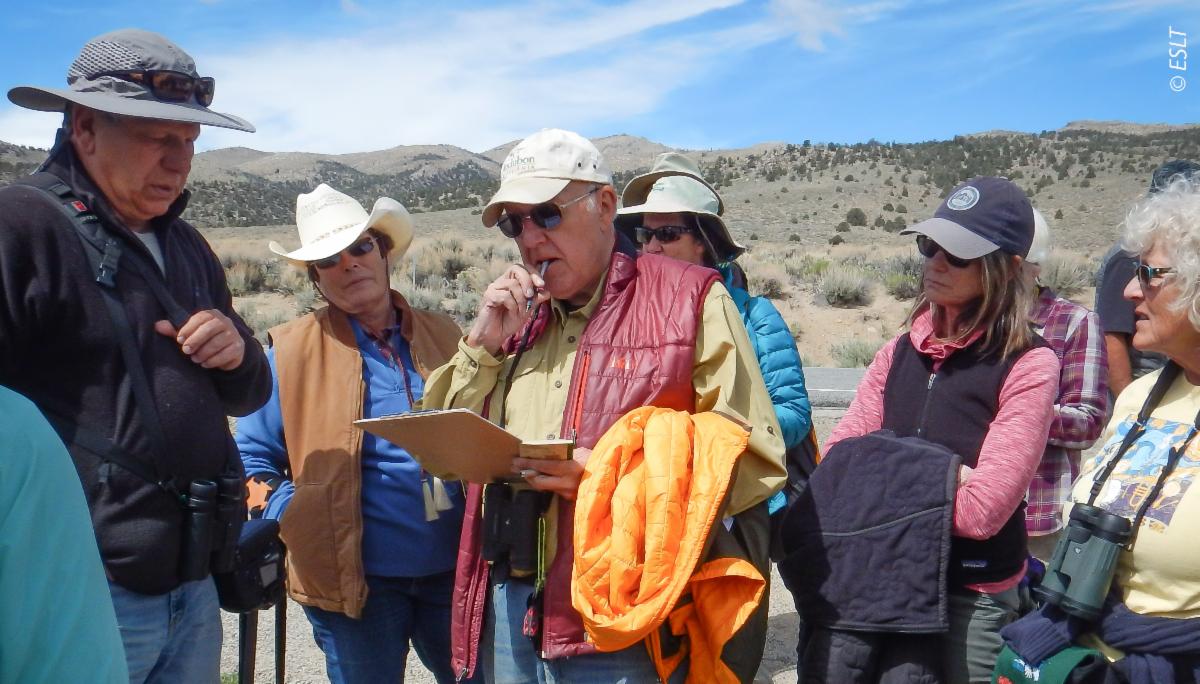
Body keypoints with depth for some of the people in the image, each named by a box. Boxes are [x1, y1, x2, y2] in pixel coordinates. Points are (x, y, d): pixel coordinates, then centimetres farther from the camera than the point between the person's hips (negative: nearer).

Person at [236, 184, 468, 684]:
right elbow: (252, 456, 1)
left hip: (454, 568, 3)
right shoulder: (293, 350, 0)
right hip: (354, 578, -2)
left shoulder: (443, 336, 8)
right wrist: (298, 520, -12)